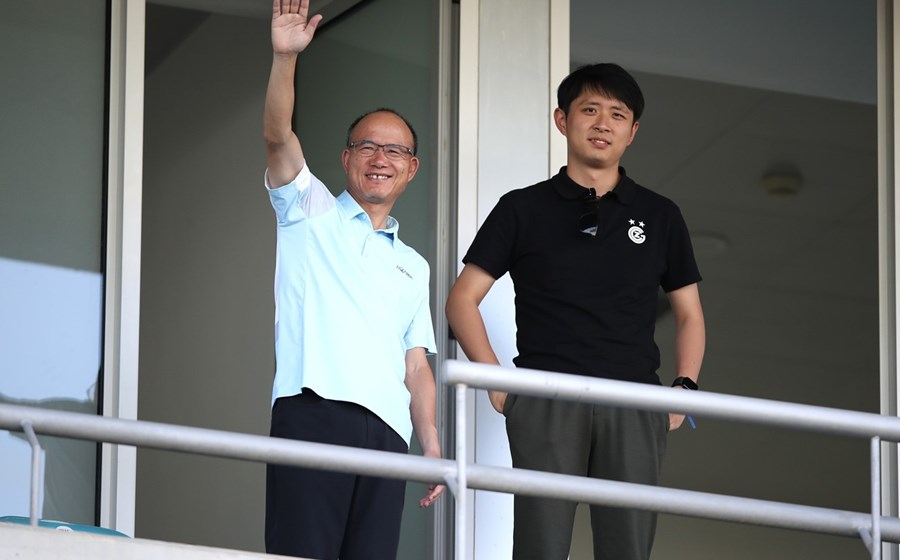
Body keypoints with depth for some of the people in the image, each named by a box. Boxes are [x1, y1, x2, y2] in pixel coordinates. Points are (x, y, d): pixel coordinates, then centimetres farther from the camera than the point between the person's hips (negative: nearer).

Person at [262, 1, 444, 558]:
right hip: (314, 412, -5)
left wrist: (433, 448, 9)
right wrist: (285, 58, -17)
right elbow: (279, 137, -3)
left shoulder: (413, 266, 27)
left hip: (387, 429, 5)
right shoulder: (310, 212, 14)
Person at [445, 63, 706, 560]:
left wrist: (684, 387, 4)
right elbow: (462, 299, 9)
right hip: (545, 404, -2)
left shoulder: (660, 216, 16)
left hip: (634, 406, 2)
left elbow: (689, 314, 21)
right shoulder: (523, 210, 11)